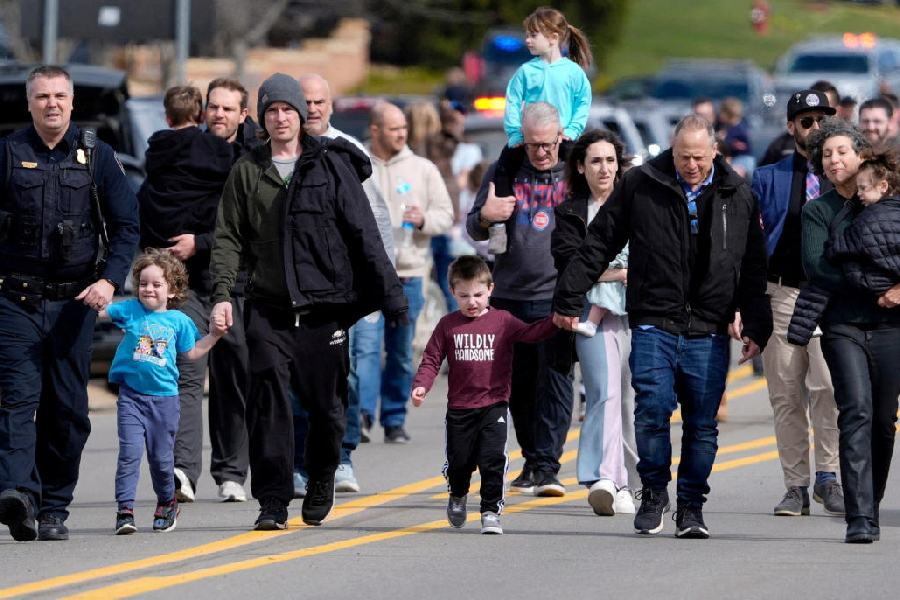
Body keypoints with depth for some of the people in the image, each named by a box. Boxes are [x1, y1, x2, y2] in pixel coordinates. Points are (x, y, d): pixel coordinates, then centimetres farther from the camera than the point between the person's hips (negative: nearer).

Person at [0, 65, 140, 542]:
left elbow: (126, 225, 4)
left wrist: (110, 279, -11)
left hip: (73, 302, 2)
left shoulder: (98, 158, 6)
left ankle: (54, 508, 11)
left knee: (67, 409, 3)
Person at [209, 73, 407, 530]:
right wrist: (222, 293, -6)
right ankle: (272, 501, -10)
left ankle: (320, 482, 28)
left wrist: (389, 292, -2)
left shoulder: (331, 165, 3)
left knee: (326, 404, 5)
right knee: (268, 400, -12)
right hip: (269, 308, 1)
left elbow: (363, 231, 2)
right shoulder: (247, 172, 8)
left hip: (325, 304, -1)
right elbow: (229, 236, 7)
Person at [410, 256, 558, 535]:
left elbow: (530, 333, -10)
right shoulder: (447, 325, 5)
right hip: (459, 408, 1)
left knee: (493, 459, -12)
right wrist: (420, 386, -12)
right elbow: (431, 359, 4)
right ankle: (457, 496, 40)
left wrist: (554, 322, -27)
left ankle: (491, 511, -1)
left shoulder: (502, 321, 2)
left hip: (494, 405, -1)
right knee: (459, 462, 8)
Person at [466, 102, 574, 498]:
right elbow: (474, 229, 13)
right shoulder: (504, 172, 9)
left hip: (559, 297, -3)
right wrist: (484, 217, -10)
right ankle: (532, 460, 21)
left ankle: (547, 466, -10)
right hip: (510, 296, 3)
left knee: (555, 381, -10)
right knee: (519, 384, 8)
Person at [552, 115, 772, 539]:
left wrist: (756, 327, 9)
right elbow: (599, 244, 8)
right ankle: (653, 493, 9)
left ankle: (691, 505, 14)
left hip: (709, 330, 1)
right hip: (654, 324, -1)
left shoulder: (738, 196, 7)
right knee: (653, 410, -11)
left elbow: (753, 268, 13)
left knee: (702, 424, 2)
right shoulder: (640, 185, 2)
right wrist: (569, 298, 6)